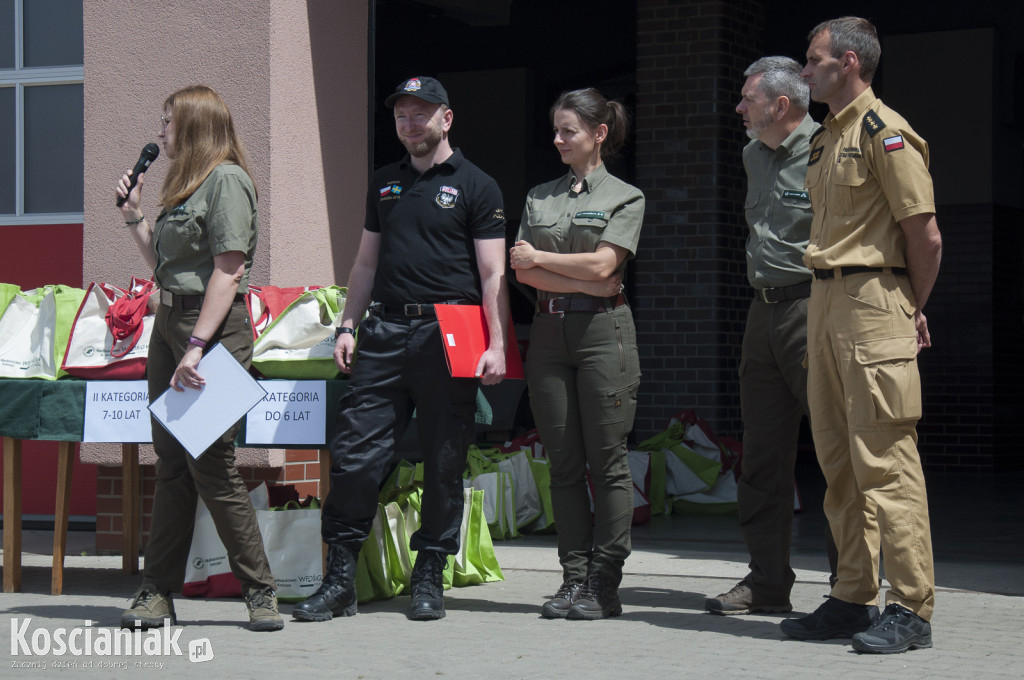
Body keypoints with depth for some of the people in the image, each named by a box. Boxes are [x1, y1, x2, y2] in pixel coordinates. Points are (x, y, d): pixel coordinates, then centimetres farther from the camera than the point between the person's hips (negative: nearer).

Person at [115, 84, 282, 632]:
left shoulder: (226, 180, -9)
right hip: (168, 321, 9)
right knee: (171, 459, 8)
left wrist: (197, 346, -22)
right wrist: (133, 214, 17)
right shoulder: (185, 184, 20)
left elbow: (227, 272, -16)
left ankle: (260, 590, 1)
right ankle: (159, 590, 10)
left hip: (212, 325, -9)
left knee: (210, 461, -8)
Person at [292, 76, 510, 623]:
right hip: (384, 330, 4)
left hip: (447, 335, -4)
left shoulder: (476, 186, 3)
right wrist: (347, 326, 12)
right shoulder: (384, 183, 18)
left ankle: (429, 578, 12)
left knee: (444, 463, 1)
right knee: (353, 453, -3)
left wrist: (497, 344, -11)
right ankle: (339, 580, 3)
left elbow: (493, 275, -2)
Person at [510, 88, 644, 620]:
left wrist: (540, 258, 1)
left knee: (607, 462, -5)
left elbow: (602, 265, -8)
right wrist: (581, 282, -6)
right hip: (549, 331, 4)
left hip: (602, 331, -4)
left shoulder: (625, 197, 5)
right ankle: (574, 577, 7)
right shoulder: (539, 196, 17)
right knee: (564, 464, 3)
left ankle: (604, 584, -1)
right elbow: (522, 271, 5)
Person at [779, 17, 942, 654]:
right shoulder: (827, 138, 18)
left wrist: (912, 311, 0)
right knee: (838, 458, 11)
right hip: (825, 302, 10)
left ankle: (912, 608, -7)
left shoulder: (885, 131, -10)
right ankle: (854, 597, 18)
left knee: (884, 457, -10)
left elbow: (926, 235, -12)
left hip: (873, 303, -10)